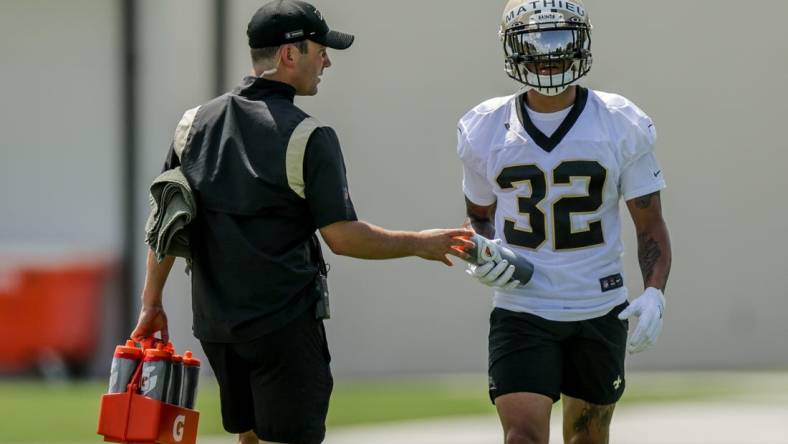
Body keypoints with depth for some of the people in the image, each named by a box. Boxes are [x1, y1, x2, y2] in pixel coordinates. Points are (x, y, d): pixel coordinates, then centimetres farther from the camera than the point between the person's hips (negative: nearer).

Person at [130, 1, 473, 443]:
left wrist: (152, 302, 17)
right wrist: (419, 244, 0)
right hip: (285, 324, -6)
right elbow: (343, 236, -13)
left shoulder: (196, 122, 6)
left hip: (215, 322, 6)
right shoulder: (308, 137, -12)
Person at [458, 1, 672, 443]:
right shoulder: (485, 130, 0)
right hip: (521, 311, -1)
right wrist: (480, 257, -6)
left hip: (601, 310, 1)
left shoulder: (622, 125, -4)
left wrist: (655, 294, -15)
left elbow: (650, 223, 0)